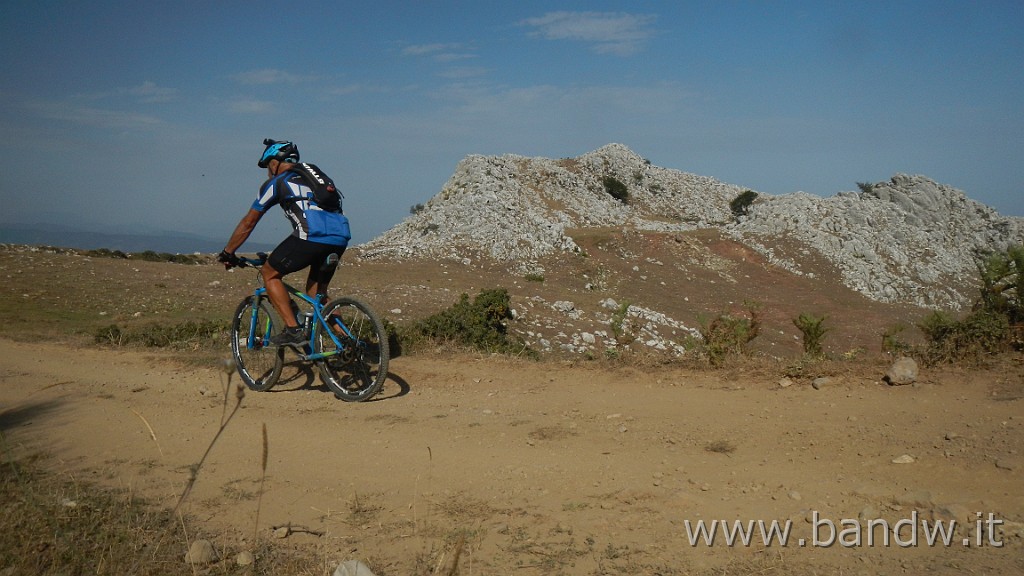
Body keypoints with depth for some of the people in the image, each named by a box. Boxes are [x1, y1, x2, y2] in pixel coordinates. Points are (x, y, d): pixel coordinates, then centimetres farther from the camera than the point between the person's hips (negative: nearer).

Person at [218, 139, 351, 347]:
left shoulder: (276, 183, 14)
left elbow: (248, 223, 18)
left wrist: (227, 253, 30)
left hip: (313, 235, -7)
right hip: (341, 239, 7)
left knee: (270, 273, 14)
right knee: (317, 294, 23)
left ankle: (292, 330, 4)